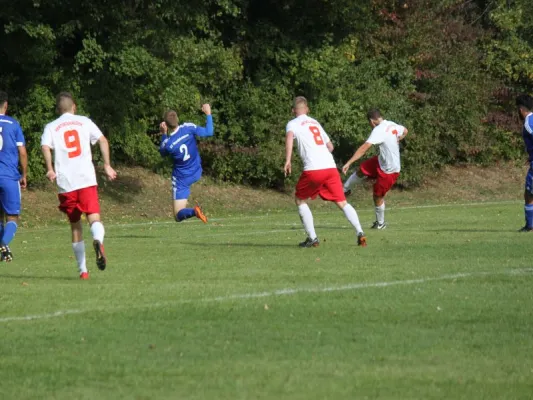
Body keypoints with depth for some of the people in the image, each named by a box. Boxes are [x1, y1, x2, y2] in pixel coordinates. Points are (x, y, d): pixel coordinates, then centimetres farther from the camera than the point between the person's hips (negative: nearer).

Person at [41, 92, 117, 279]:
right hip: (87, 179, -1)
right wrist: (107, 165, 5)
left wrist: (50, 169, -5)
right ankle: (98, 240, -44)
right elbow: (102, 140, 1)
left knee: (75, 225, 13)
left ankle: (83, 270, 16)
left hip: (66, 183, 1)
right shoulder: (84, 122, 12)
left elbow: (45, 147, -8)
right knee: (94, 218, -8)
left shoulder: (51, 127, 11)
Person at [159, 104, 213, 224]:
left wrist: (164, 134, -1)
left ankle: (193, 211, -32)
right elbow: (209, 132, -11)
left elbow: (163, 153, 0)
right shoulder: (188, 128, -22)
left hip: (181, 179, -4)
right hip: (196, 173, 4)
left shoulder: (167, 143, -24)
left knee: (179, 216, -3)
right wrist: (208, 114, 1)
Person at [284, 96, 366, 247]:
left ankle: (312, 238, 8)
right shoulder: (315, 123, 25)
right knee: (342, 202, 7)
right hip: (331, 167, 5)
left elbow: (289, 136, -17)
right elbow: (330, 146, 29)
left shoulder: (293, 124, 7)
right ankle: (360, 233, -13)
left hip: (313, 169, -5)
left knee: (300, 200, 16)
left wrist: (288, 161, -20)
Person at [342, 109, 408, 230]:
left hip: (389, 170, -8)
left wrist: (348, 163, -33)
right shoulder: (392, 125, -2)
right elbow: (404, 131, 21)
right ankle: (345, 189, 35)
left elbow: (364, 148, -32)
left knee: (378, 196, 7)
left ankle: (380, 223, 23)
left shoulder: (379, 130, -27)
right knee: (361, 170, 16)